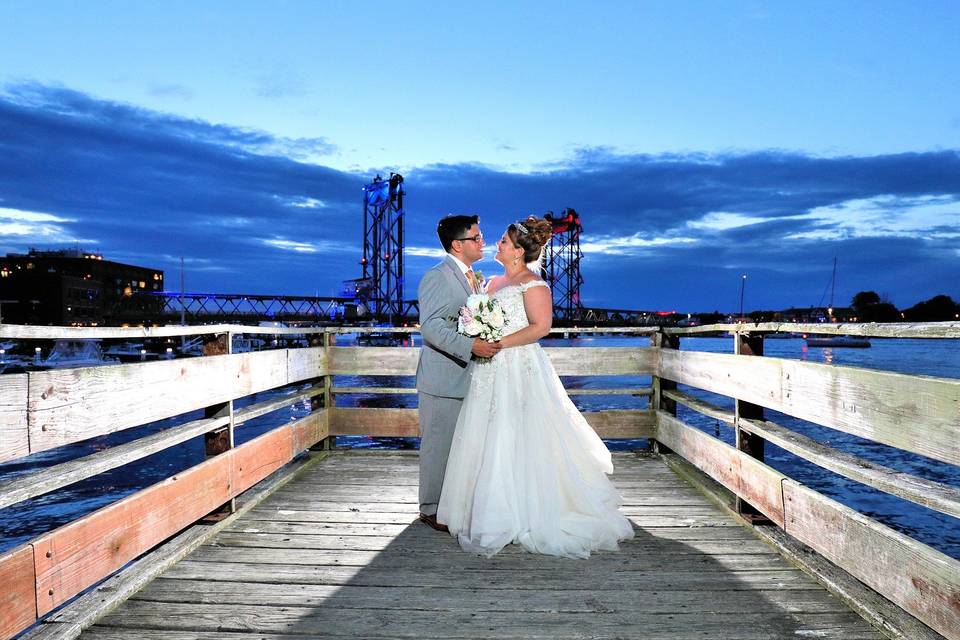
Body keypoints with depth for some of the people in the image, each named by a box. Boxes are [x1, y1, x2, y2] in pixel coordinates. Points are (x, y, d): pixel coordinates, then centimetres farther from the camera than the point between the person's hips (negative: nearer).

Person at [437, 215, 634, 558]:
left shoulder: (533, 284, -9)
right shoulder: (495, 281, 17)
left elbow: (541, 327, -17)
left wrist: (498, 343, -21)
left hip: (520, 371, -8)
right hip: (491, 373, 9)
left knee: (518, 443, -4)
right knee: (489, 442, 9)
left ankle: (527, 516, 9)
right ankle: (495, 513, 21)